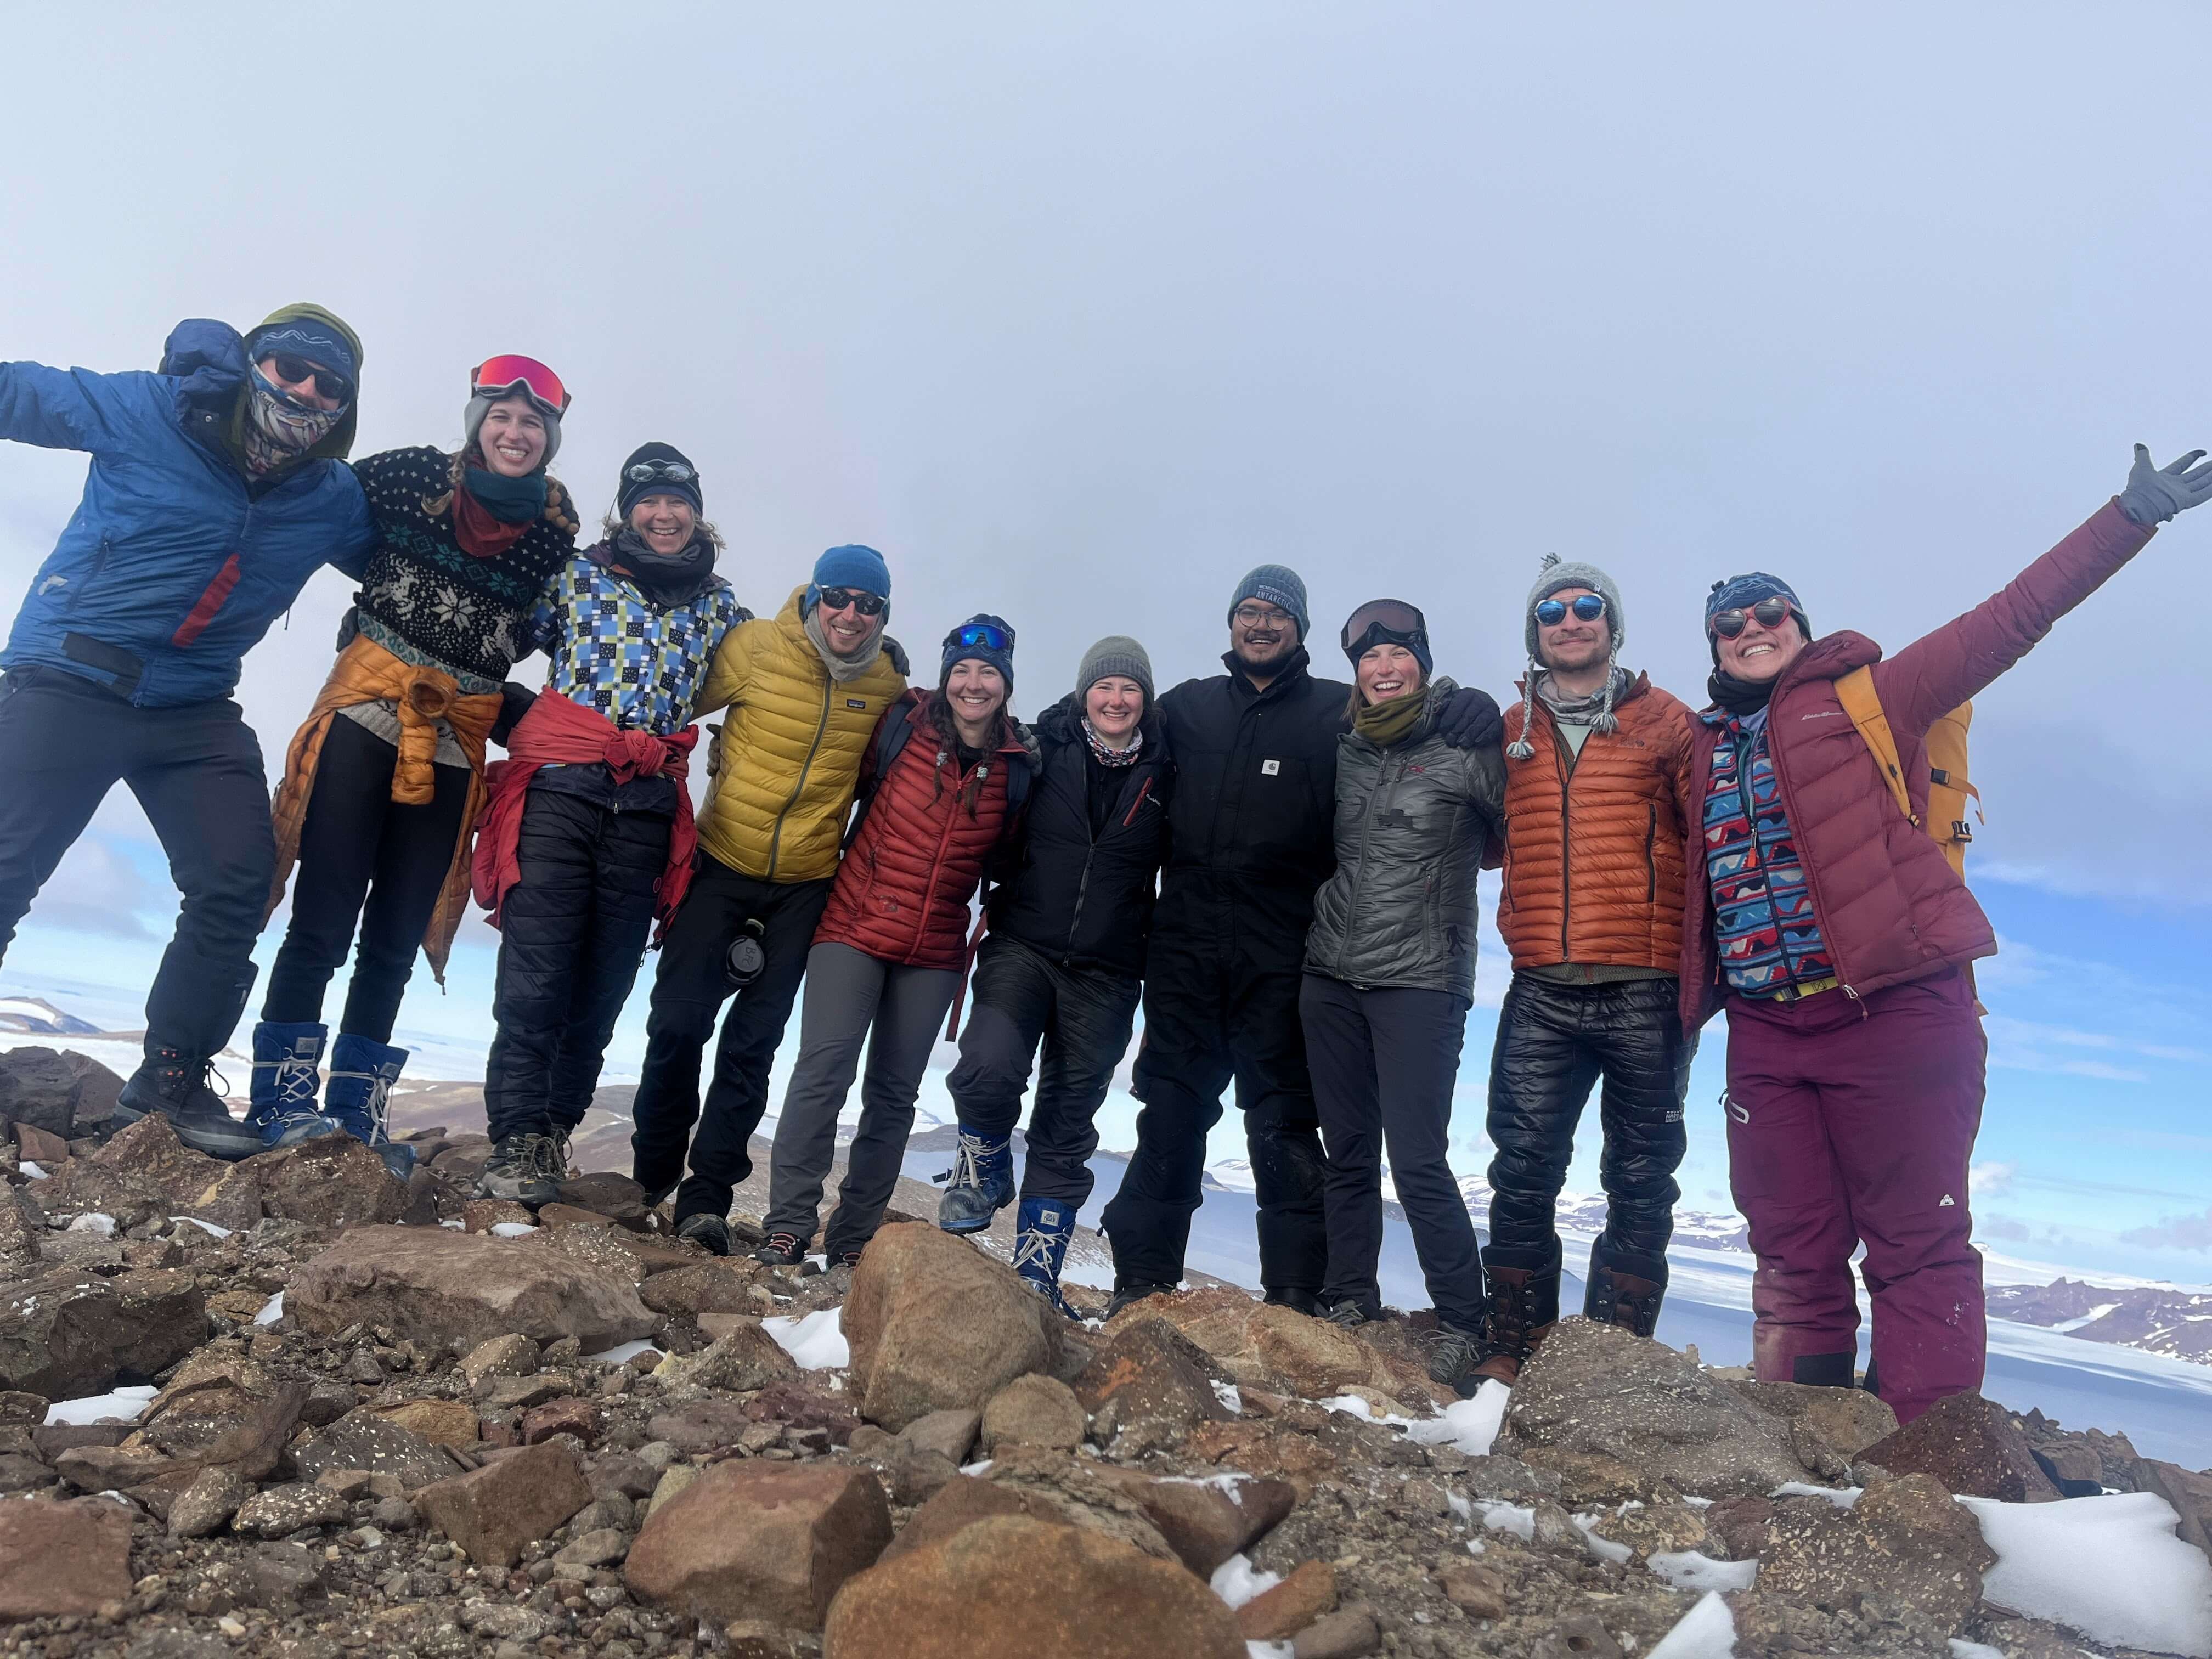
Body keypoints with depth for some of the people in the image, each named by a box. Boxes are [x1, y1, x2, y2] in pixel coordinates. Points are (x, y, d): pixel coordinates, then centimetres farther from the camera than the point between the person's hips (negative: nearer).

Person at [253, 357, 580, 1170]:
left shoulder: (558, 534, 5)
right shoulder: (413, 476, 1)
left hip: (456, 744, 3)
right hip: (366, 719, -2)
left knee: (394, 939, 8)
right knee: (323, 920, -5)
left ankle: (354, 1107, 18)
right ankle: (282, 1097, 5)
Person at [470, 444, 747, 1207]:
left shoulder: (722, 607, 15)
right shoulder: (579, 576, 8)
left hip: (648, 808, 3)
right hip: (560, 792, -2)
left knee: (602, 987, 6)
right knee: (534, 977, -9)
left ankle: (552, 1136, 18)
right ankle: (515, 1143, -3)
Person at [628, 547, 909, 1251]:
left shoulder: (888, 681, -2)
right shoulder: (756, 647, -10)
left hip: (806, 883, 2)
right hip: (722, 864, -1)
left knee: (752, 1045, 5)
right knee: (678, 1022, -2)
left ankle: (706, 1196, 14)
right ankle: (649, 1177, 20)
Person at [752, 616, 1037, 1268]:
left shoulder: (1019, 767, 1)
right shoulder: (902, 725, -4)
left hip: (935, 951, 2)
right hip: (855, 927, -2)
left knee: (894, 1093, 8)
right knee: (824, 1070, -12)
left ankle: (853, 1241, 18)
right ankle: (786, 1229, -2)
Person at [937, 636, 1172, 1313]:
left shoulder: (1163, 774, 3)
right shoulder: (1045, 750, 0)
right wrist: (998, 902, -3)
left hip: (1106, 973, 1)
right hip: (1023, 946, -1)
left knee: (1068, 1119, 7)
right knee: (989, 1068, -26)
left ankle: (1037, 1271, 21)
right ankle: (985, 1167, 7)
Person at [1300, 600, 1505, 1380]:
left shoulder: (1464, 750, -3)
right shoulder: (1340, 752, 12)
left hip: (1420, 980, -5)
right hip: (1330, 977, 5)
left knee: (1418, 1160, -8)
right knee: (1347, 1152, 10)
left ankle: (1462, 1320, 6)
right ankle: (1350, 1300, 23)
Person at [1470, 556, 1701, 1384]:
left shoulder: (1666, 723, 6)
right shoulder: (1512, 731, 14)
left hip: (1647, 993, -2)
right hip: (1542, 990, 2)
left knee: (1641, 1181, 4)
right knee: (1523, 1171, 1)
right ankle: (1512, 1344, 11)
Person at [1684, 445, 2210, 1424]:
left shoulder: (1869, 700, 6)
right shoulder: (1707, 749, 18)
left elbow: (2012, 617, 2)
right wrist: (1685, 1004, 16)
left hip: (1892, 1012, -4)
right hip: (1766, 1031, 5)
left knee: (1916, 1248, -1)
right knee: (1793, 1254, 10)